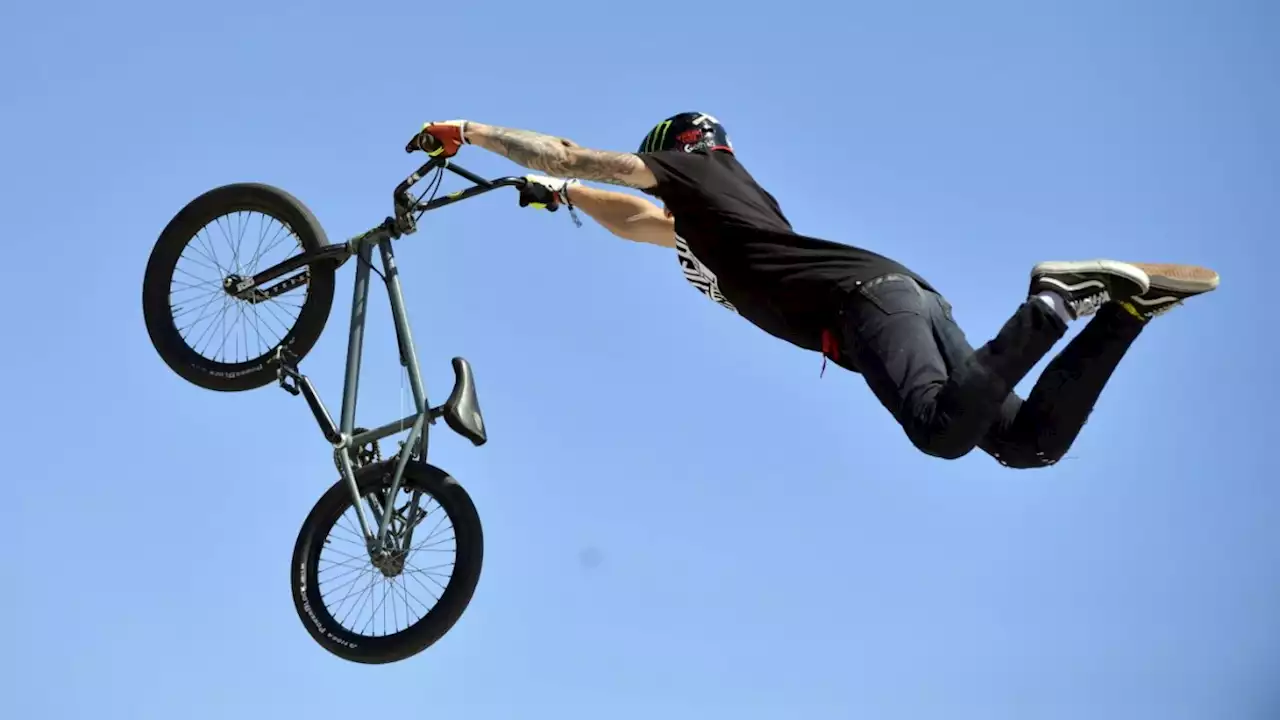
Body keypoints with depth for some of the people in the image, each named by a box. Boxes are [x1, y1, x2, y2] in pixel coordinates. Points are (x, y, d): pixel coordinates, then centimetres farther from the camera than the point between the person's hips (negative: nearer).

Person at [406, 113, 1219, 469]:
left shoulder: (688, 166, 14)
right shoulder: (718, 206, 37)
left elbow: (570, 154, 13)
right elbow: (643, 224, 55)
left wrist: (467, 132, 21)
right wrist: (563, 194, 53)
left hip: (866, 297, -8)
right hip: (906, 294, 8)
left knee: (946, 430, -34)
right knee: (1030, 440, -3)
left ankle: (1055, 304, -31)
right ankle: (1126, 304, -10)